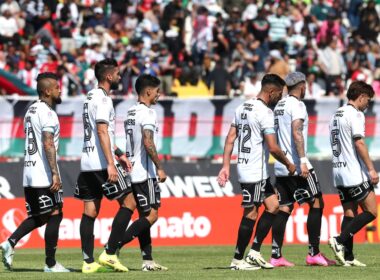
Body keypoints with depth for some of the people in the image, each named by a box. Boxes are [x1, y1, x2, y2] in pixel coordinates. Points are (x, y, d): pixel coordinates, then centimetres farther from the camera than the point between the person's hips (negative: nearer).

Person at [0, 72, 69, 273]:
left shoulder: (31, 111, 17)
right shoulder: (47, 113, -12)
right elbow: (48, 145, -21)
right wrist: (55, 173, -23)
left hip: (29, 173, 9)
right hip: (44, 175, -9)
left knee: (37, 217, 15)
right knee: (54, 216, -1)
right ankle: (50, 264, 0)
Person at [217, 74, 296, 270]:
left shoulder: (242, 108, 12)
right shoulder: (265, 112, -15)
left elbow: (230, 139, 12)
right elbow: (273, 148, -18)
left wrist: (226, 166, 11)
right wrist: (289, 164, -3)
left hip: (244, 167, 9)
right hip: (255, 171, -9)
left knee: (273, 205, 13)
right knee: (251, 213, -2)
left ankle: (254, 252, 11)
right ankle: (238, 260, 3)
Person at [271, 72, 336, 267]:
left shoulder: (279, 106, 17)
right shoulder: (297, 105, -9)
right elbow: (296, 132, -21)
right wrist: (303, 161, -25)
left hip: (280, 166, 8)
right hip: (296, 165, -8)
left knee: (284, 209, 6)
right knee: (316, 204, -1)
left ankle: (275, 256, 0)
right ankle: (314, 254, -3)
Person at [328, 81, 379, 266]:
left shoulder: (336, 115, 18)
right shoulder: (355, 114, -9)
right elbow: (359, 142, -18)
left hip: (339, 172, 9)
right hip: (355, 173, -9)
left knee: (350, 213, 8)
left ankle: (348, 257, 2)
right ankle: (340, 241, -16)